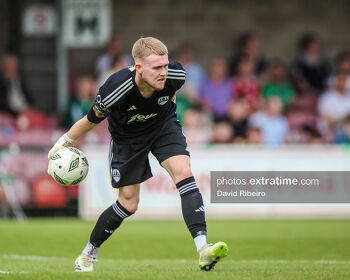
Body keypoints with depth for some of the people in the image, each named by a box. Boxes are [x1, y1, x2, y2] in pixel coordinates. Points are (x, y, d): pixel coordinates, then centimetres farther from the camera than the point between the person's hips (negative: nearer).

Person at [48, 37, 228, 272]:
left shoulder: (175, 75, -28)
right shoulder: (115, 90, -37)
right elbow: (92, 120, -17)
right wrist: (64, 143, -4)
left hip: (163, 124, 2)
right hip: (127, 136, -2)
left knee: (184, 173, -22)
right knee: (129, 204, 2)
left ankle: (203, 250, -28)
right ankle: (88, 255, 26)